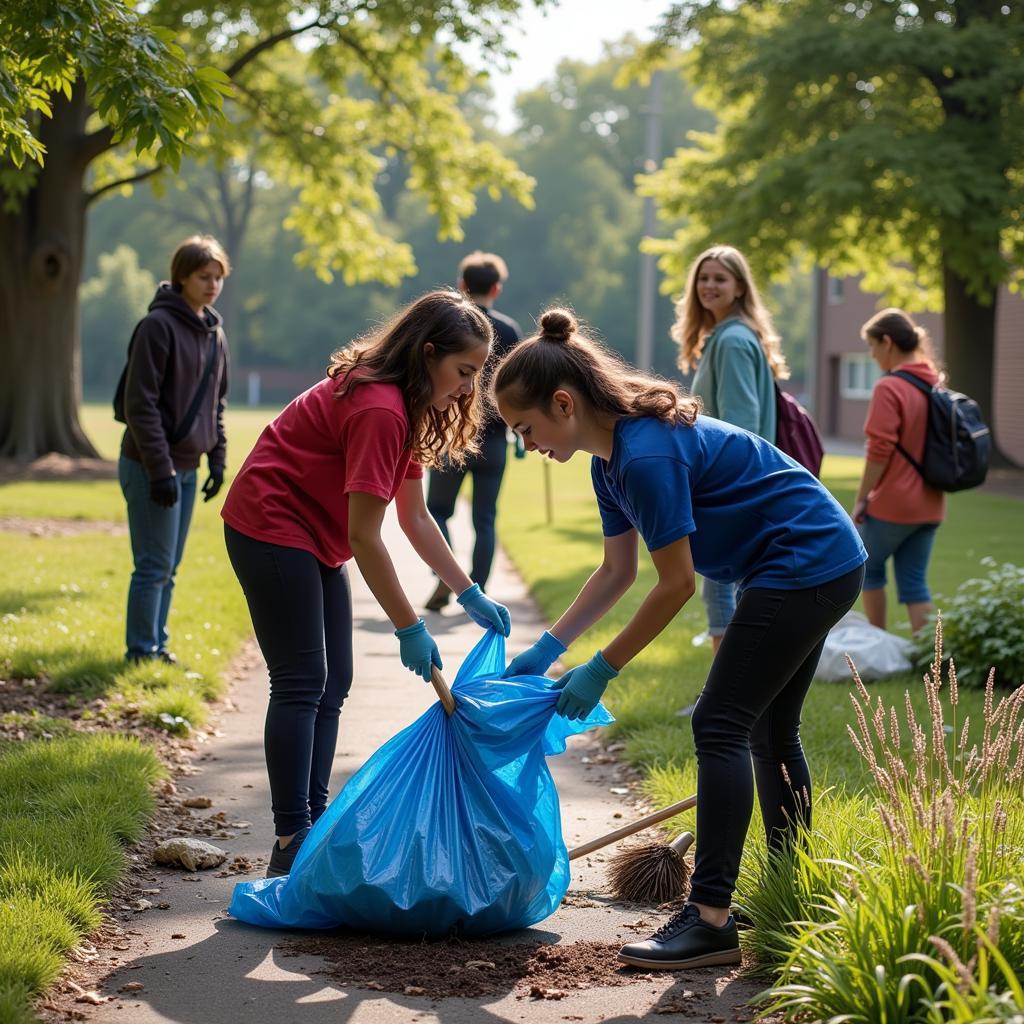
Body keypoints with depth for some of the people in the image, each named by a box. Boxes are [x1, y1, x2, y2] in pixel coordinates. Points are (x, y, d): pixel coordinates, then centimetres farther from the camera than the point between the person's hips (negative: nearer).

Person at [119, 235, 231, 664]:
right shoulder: (158, 325, -13)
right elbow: (140, 404, -17)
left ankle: (157, 644, 21)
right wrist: (160, 468, -19)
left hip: (187, 467, 8)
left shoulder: (215, 334, 11)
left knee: (168, 567, 13)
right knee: (155, 565, -4)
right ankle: (142, 651, 5)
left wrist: (217, 458, 12)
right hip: (150, 467, -7)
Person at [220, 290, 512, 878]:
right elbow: (365, 537, -25)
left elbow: (415, 516, 10)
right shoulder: (379, 409, -26)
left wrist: (471, 595, 7)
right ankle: (292, 847, -10)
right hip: (270, 526, -10)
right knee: (302, 684, -11)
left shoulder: (406, 407, 6)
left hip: (314, 539, 10)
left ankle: (314, 823, 16)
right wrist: (410, 629, -20)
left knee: (332, 685, 10)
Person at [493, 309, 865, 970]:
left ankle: (712, 920, -11)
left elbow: (676, 584, -21)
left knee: (721, 725, -10)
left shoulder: (646, 456, -25)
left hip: (806, 565, -11)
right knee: (769, 731, 17)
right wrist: (546, 651, 10)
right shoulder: (613, 455, 6)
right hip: (824, 568, 11)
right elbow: (617, 573, 14)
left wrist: (601, 671, -13)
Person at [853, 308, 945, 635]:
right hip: (929, 505, 7)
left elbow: (879, 451, -18)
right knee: (914, 581, 9)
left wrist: (861, 498, -10)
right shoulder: (935, 386, 8)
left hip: (892, 502, -7)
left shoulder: (889, 388, -16)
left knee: (869, 568, 14)